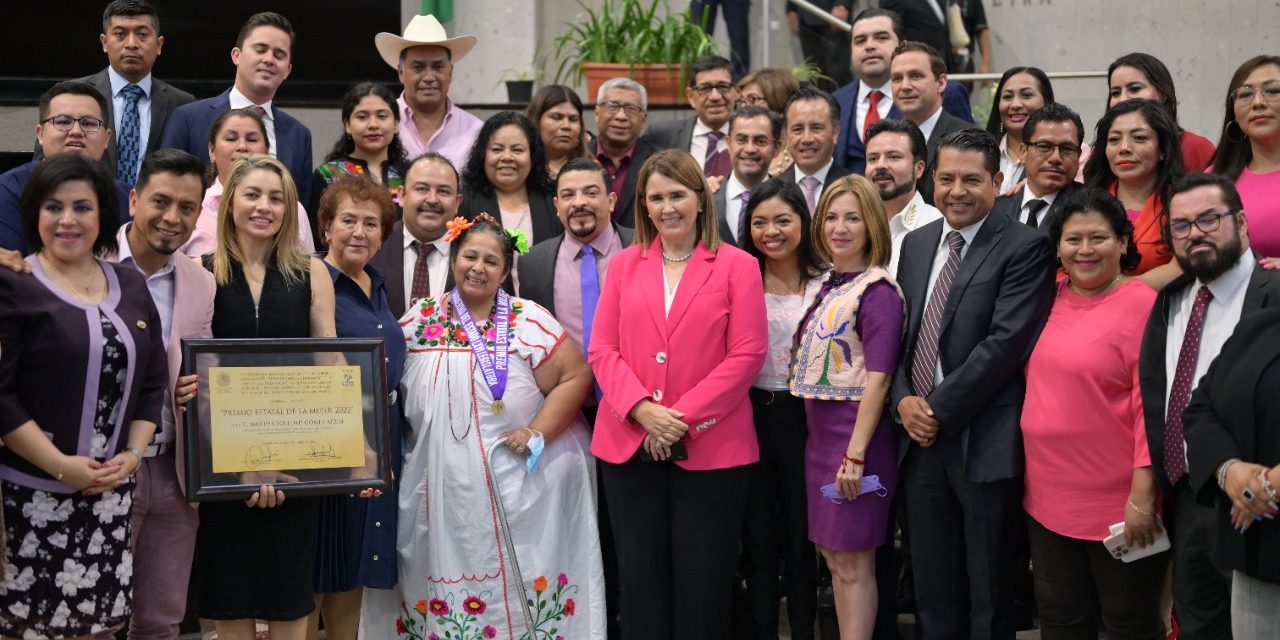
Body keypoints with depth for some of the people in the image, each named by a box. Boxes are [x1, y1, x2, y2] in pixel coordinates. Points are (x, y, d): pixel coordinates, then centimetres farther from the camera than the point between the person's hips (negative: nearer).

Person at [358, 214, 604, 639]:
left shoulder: (527, 320, -2)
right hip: (439, 491, 3)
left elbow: (576, 376, -5)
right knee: (444, 580, 8)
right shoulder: (419, 319, 6)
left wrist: (537, 433, -12)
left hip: (515, 488, -2)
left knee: (513, 588, 3)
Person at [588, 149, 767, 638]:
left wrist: (683, 417, -13)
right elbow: (601, 350, 3)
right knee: (641, 575, 10)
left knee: (702, 579, 5)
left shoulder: (737, 266, 0)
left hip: (711, 446, -3)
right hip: (629, 443, 3)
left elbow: (747, 355, -7)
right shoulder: (623, 265, 9)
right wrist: (642, 408, -13)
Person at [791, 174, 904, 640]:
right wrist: (826, 443, 12)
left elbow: (877, 378, -18)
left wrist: (855, 453, -21)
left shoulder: (878, 292, -14)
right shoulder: (829, 287, 11)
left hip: (856, 438, -8)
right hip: (820, 436, 8)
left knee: (853, 564, 0)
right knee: (833, 557, 14)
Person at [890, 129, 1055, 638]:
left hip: (984, 441, -5)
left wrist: (939, 408, -14)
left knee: (988, 597, 7)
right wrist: (903, 399, -3)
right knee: (932, 593, 13)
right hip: (920, 437, 6)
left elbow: (1006, 342, -16)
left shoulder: (1024, 248, -8)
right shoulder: (916, 242, 13)